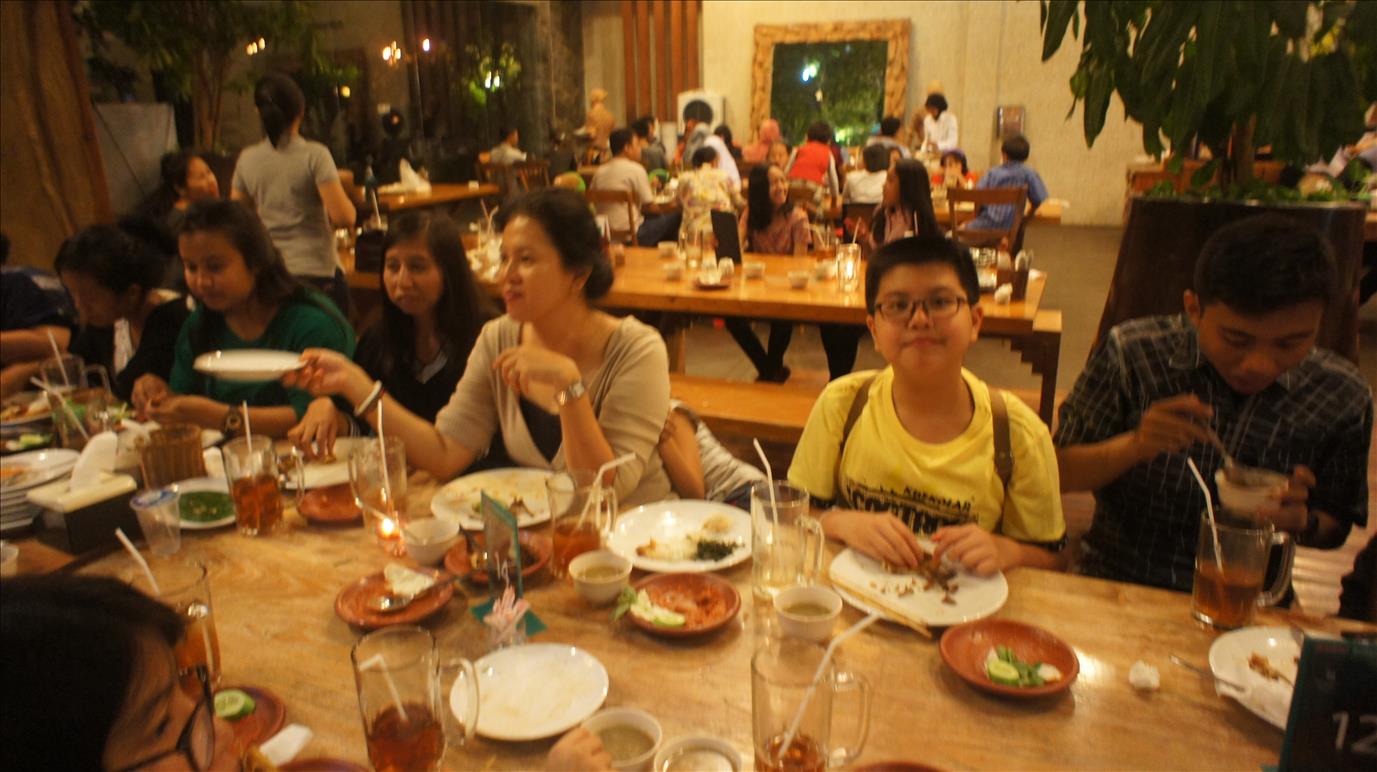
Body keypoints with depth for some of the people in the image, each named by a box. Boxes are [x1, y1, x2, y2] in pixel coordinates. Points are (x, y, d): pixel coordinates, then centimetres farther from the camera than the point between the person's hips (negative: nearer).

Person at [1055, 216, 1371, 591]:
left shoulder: (1343, 398, -4)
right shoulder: (1129, 353, -12)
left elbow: (1335, 527, 10)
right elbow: (1059, 472, -6)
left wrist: (1301, 521, -12)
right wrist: (1133, 446, -23)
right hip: (1117, 587, -1)